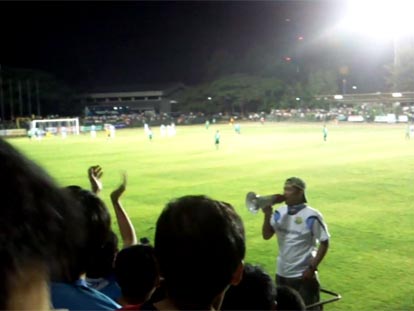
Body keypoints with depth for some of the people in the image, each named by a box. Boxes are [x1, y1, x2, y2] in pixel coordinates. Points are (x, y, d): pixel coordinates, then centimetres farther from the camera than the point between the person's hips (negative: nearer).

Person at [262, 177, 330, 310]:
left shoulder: (312, 216, -15)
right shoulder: (280, 213, 0)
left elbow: (324, 243, -10)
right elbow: (266, 235, 2)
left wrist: (312, 267, -13)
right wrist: (267, 214, -13)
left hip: (303, 274, -6)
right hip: (282, 273, 6)